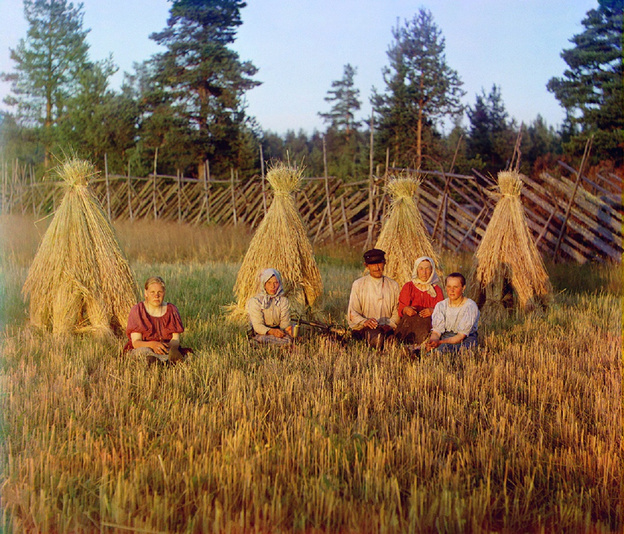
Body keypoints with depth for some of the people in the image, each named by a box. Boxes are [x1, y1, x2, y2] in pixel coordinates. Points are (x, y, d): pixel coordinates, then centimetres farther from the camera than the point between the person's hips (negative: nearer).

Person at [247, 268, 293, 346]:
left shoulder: (284, 301, 6)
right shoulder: (255, 301, -6)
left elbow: (285, 322, -1)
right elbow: (257, 326, -13)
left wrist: (288, 328, -27)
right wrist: (271, 331, -32)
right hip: (260, 333, -4)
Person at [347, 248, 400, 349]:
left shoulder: (393, 285, 19)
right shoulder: (358, 285, 11)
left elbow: (397, 311, 12)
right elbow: (352, 313, 3)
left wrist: (390, 324, -10)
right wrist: (364, 321, -20)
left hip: (386, 327, 2)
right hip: (363, 328, -2)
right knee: (374, 334, -39)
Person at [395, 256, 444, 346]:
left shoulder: (437, 289, 17)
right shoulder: (408, 287, 15)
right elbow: (401, 307, 5)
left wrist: (433, 311, -19)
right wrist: (406, 309, -20)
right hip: (409, 322, 0)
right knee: (409, 317, -33)